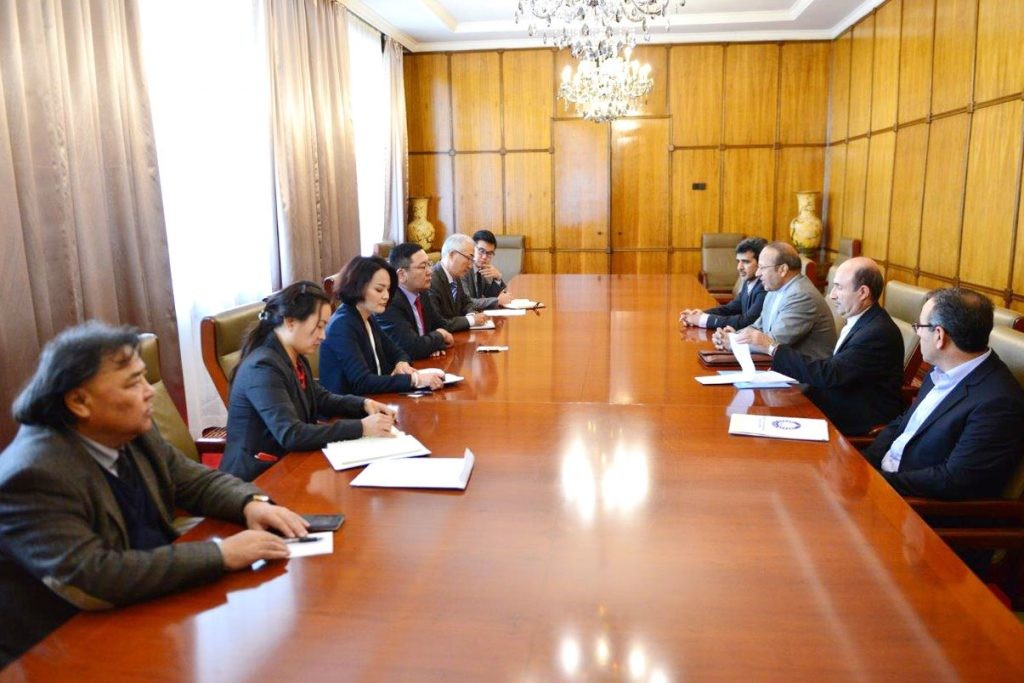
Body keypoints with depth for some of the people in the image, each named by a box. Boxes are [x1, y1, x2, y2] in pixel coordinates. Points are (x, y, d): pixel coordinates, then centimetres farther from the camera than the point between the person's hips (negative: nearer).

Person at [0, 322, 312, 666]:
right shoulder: (32, 475, -24)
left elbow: (198, 480, 8)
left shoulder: (133, 432, -3)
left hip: (156, 600, 7)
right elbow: (90, 580, -31)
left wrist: (252, 503, -12)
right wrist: (220, 554, -31)